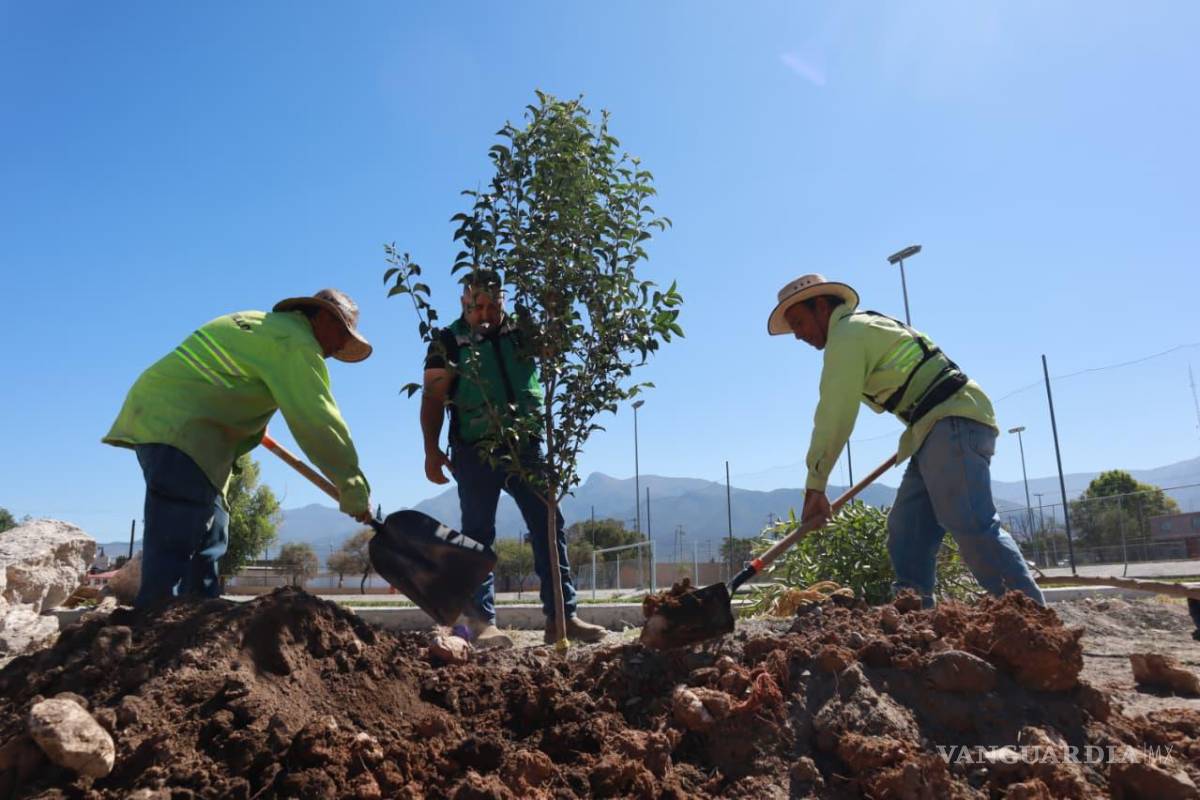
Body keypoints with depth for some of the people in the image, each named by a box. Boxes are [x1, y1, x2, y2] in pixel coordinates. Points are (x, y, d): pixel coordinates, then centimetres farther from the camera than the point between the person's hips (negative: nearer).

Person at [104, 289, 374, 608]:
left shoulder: (268, 327, 22)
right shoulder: (296, 341, -9)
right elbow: (316, 421, -15)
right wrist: (355, 488, -12)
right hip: (175, 424, -11)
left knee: (208, 543, 9)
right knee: (175, 544, -18)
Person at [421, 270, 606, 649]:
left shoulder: (521, 331, 11)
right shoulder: (450, 341, 2)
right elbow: (433, 397, -2)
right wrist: (432, 450, -12)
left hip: (525, 447, 4)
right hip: (476, 451, -4)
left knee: (549, 526, 3)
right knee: (479, 534, 1)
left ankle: (562, 616, 10)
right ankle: (482, 621, 6)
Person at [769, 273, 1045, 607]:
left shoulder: (847, 332, -6)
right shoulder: (867, 327, 25)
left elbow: (835, 412, -13)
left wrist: (815, 485, -11)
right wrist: (910, 441, 30)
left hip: (954, 422, -10)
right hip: (942, 428, 10)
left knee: (973, 527, -19)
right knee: (908, 532, 5)